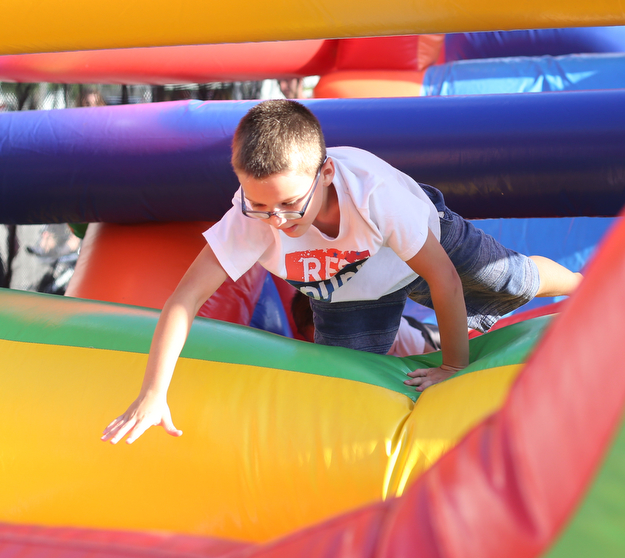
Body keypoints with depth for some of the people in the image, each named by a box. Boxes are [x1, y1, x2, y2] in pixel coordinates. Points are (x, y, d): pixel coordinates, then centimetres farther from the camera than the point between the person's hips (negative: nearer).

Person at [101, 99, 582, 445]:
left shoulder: (375, 192, -48)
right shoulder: (251, 214, -42)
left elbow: (444, 278, -35)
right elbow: (186, 297, -39)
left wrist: (455, 366, -24)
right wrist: (153, 395, -45)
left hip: (429, 240, -2)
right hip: (349, 290, 2)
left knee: (516, 284, 12)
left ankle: (587, 285, 47)